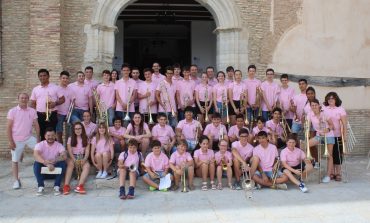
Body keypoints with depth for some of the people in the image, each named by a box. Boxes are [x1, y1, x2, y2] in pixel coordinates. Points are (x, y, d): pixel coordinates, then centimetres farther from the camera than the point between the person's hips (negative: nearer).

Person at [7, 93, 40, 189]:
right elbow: (9, 127, -7)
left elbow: (36, 125, 3)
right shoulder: (12, 111, -6)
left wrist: (38, 139, -3)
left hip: (29, 138, 2)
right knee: (15, 160, 5)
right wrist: (10, 141, -11)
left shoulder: (32, 111, 0)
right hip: (17, 140, -2)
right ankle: (16, 180, 15)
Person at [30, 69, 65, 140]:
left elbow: (62, 99, 4)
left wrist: (55, 103, -15)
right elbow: (32, 104, 12)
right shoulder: (35, 89, 11)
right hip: (39, 115, 3)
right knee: (42, 135, 9)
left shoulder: (55, 87, 3)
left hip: (51, 115, -3)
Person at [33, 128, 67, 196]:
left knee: (62, 163, -26)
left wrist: (54, 160, -41)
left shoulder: (59, 145, -3)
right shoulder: (40, 145, -8)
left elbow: (64, 156, -21)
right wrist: (47, 164, -44)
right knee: (36, 163, -28)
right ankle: (41, 186, -25)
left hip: (55, 170, 1)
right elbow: (36, 155, -28)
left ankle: (57, 186, -24)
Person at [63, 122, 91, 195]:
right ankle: (66, 186, -43)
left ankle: (79, 186, -45)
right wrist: (75, 160, -20)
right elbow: (70, 152, -3)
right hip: (73, 157, -1)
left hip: (83, 158, 1)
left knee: (87, 166, -32)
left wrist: (84, 160, -19)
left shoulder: (86, 139, 10)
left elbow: (87, 151, 1)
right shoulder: (70, 139, 7)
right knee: (70, 164, -36)